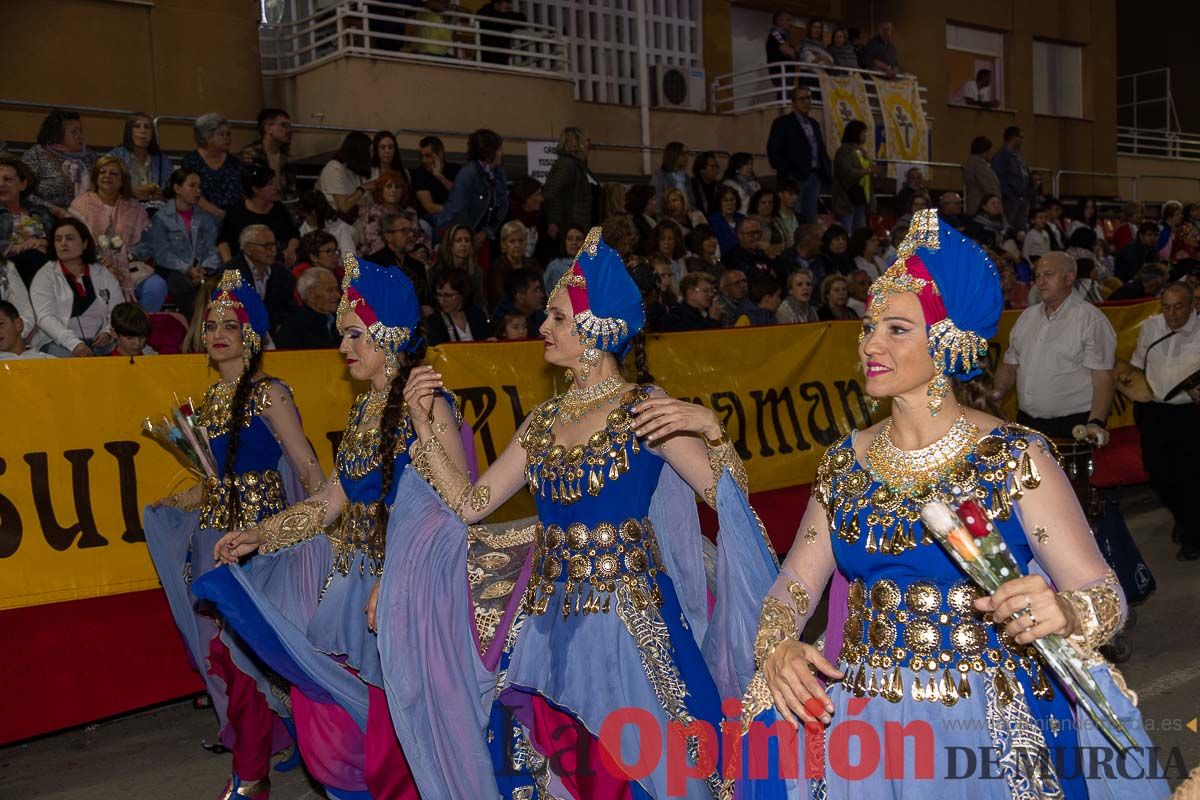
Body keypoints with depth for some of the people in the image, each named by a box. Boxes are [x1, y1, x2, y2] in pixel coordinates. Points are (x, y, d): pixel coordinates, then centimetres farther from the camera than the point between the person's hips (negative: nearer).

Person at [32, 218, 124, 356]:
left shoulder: (103, 274, 17)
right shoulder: (45, 276, 6)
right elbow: (45, 317, -8)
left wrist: (108, 332, -11)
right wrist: (73, 343, -24)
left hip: (99, 343, 4)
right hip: (60, 343, -3)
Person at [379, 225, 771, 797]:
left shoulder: (644, 410, -7)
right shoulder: (544, 420, 9)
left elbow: (728, 496, -13)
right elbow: (470, 504, 8)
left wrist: (711, 429, -29)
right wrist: (426, 429, 3)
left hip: (630, 619, -5)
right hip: (551, 621, 6)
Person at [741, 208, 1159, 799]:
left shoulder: (1014, 456, -8)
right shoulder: (846, 460, 3)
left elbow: (1105, 596, -13)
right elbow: (793, 586, 4)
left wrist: (1066, 613, -34)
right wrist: (776, 649, -16)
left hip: (991, 728, -4)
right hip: (860, 716, 4)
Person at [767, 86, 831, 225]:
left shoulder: (814, 124, 21)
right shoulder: (782, 123, 0)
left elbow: (821, 150, 23)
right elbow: (774, 152, -8)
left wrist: (827, 171, 8)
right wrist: (786, 174, -14)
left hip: (814, 177, 6)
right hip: (795, 177, -6)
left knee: (811, 219, 5)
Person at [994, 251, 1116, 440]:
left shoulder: (1091, 318, -7)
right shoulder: (1027, 316, 12)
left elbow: (1103, 377, -13)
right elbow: (1010, 366, 18)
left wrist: (1096, 423, -23)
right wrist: (997, 392, -1)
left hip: (1073, 426, -5)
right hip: (1026, 423, 5)